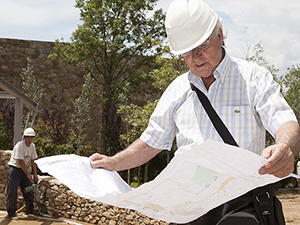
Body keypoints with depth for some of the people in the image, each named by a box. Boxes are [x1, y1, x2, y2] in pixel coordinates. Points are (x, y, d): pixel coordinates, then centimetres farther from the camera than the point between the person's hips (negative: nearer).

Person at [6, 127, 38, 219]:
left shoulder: (32, 146, 4)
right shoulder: (19, 146, -20)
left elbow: (32, 161, 12)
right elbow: (21, 162, -20)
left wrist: (35, 174, 4)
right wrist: (28, 175, -17)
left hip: (24, 170, 7)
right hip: (14, 169, -7)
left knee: (28, 190, 8)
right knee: (12, 191, -6)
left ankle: (29, 209, 20)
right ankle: (11, 213, 0)